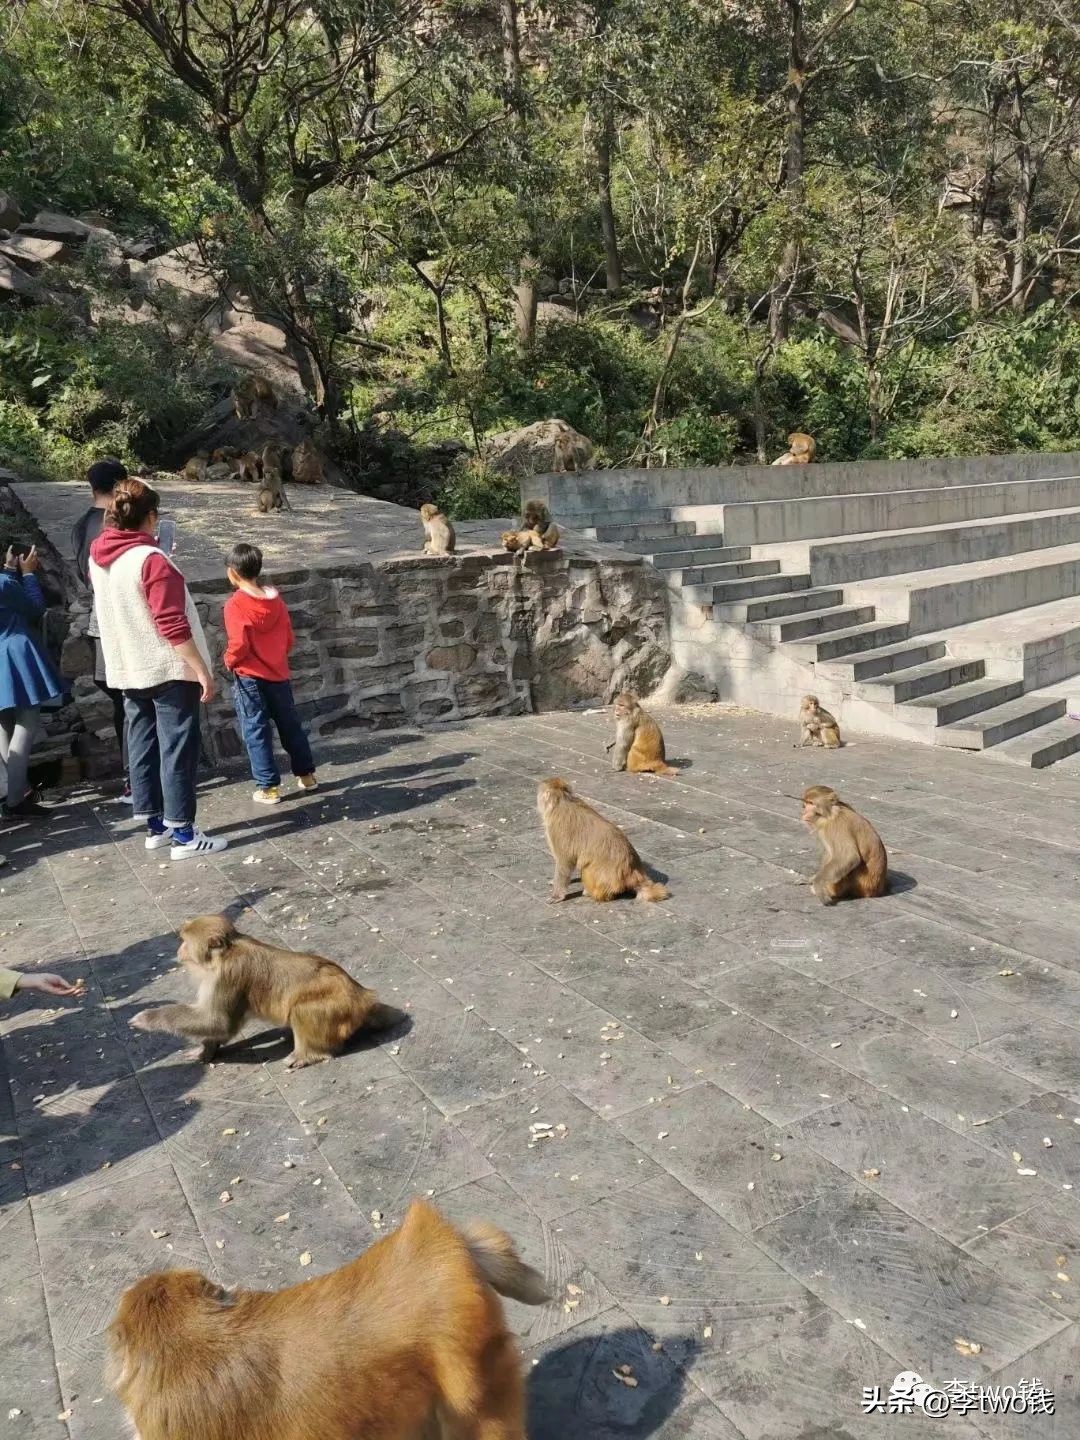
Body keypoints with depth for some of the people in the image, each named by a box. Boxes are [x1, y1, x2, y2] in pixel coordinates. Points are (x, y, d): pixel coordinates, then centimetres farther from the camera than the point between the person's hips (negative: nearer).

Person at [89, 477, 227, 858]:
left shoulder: (98, 558, 5)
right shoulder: (150, 560, -19)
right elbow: (173, 625, -22)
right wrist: (202, 670, -18)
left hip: (127, 670, 8)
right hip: (170, 670, -8)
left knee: (142, 746, 13)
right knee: (177, 749, -2)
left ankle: (155, 825, 22)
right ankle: (182, 833, 3)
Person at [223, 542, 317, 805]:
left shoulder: (235, 605, -15)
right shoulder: (276, 600, 2)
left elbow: (239, 644, -20)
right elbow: (289, 638, 5)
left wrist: (229, 661, -2)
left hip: (249, 677, -5)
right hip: (278, 674, 5)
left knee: (256, 732, 4)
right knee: (290, 725, 17)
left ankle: (268, 787, 6)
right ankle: (306, 774, 26)